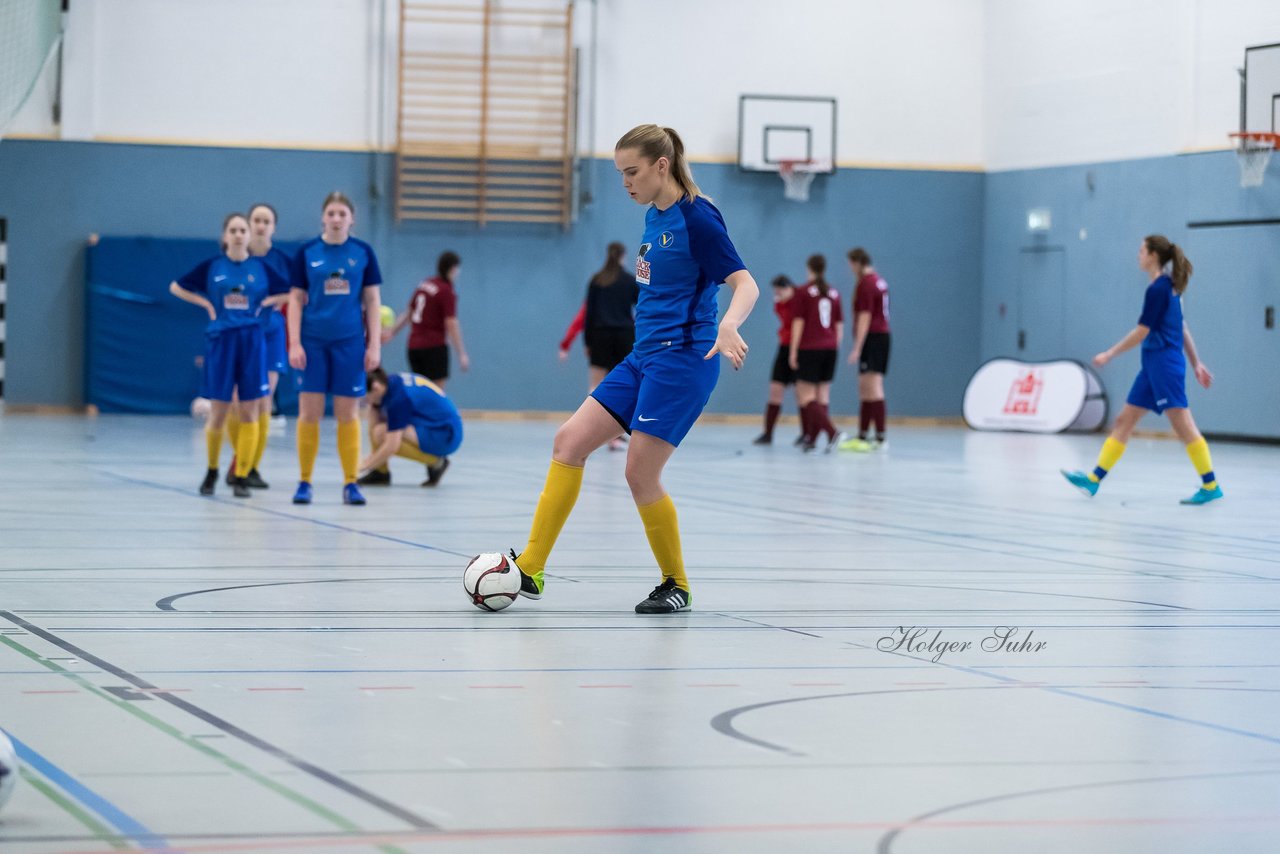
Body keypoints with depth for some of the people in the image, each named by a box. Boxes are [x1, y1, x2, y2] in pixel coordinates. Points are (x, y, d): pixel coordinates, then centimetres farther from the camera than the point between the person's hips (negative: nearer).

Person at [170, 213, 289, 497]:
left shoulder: (261, 268, 3)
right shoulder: (211, 266, 3)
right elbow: (176, 287, 10)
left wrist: (266, 302, -3)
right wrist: (206, 303, 0)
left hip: (252, 343, 0)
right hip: (221, 342, 0)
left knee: (249, 412, -2)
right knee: (218, 413, 2)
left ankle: (241, 477, 3)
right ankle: (212, 471, 21)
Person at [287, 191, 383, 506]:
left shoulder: (363, 252, 3)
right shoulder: (307, 252, 1)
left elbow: (373, 301, 5)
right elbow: (296, 300, 3)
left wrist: (375, 344, -1)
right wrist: (295, 344, -5)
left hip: (350, 342, 0)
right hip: (313, 342, 0)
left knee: (348, 414, 3)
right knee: (309, 412, 0)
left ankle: (351, 483, 8)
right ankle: (304, 482, 8)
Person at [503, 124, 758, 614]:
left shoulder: (697, 217, -12)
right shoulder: (654, 218, 12)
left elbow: (745, 284, -18)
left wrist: (727, 326, -36)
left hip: (681, 358, -9)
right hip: (644, 356, 9)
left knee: (640, 473, -9)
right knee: (569, 441, 0)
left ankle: (676, 585, 10)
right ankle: (530, 569, 1)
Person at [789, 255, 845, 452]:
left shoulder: (802, 292, -4)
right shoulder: (834, 293, 9)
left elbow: (798, 323, -8)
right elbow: (840, 324, 11)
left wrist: (793, 351, -6)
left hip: (810, 348, -5)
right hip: (830, 348, 5)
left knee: (806, 397, -6)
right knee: (822, 395, 11)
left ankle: (833, 432, -23)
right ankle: (811, 439, 12)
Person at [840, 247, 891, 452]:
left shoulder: (865, 284, -12)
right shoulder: (879, 281, 16)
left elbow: (865, 317, -17)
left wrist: (857, 348, -18)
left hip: (872, 338, -10)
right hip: (882, 335, 10)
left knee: (873, 388, -11)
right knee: (865, 389, 14)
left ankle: (880, 438, -15)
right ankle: (862, 436, 18)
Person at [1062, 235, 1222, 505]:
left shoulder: (1158, 289, -14)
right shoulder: (1170, 287, 14)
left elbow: (1142, 331, -14)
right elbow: (1182, 328, 19)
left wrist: (1109, 354, -7)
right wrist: (1196, 363, 23)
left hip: (1164, 363, -10)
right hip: (1154, 366, 10)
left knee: (1182, 425, -8)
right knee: (1124, 421, 8)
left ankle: (1210, 486, -5)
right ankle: (1094, 479, 9)